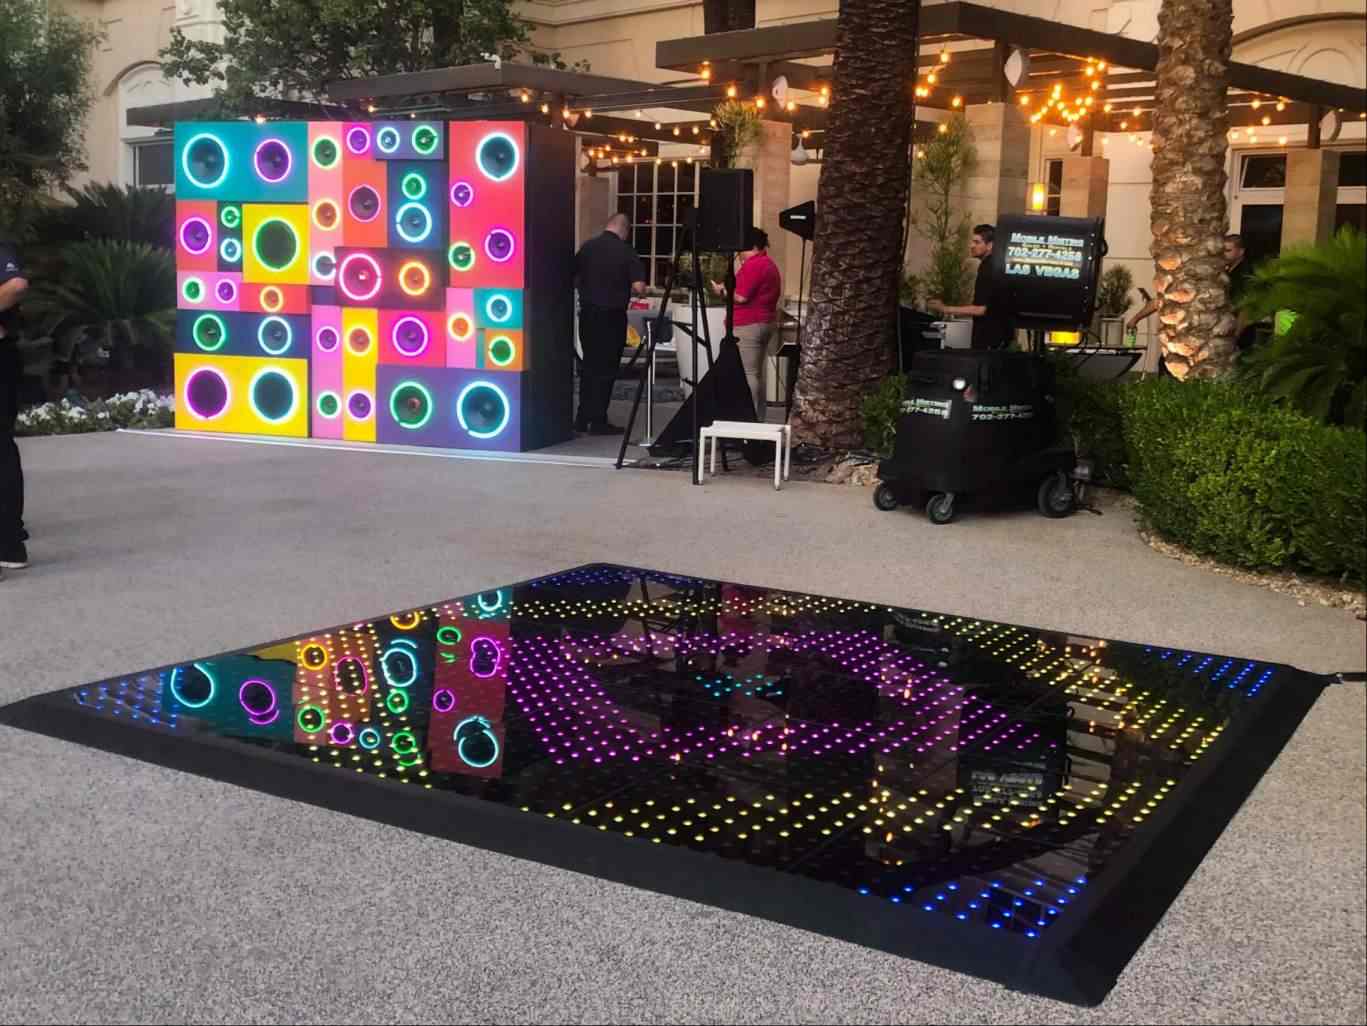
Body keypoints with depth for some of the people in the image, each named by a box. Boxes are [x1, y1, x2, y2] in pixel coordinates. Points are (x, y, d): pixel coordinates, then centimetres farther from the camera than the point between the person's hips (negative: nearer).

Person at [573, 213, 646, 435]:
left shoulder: (587, 247, 1)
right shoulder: (626, 252, -11)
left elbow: (574, 278, 8)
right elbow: (639, 287, -18)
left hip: (587, 314, 4)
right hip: (612, 316, -4)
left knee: (588, 366, 16)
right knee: (606, 369, 4)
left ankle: (582, 418, 19)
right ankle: (598, 422, 6)